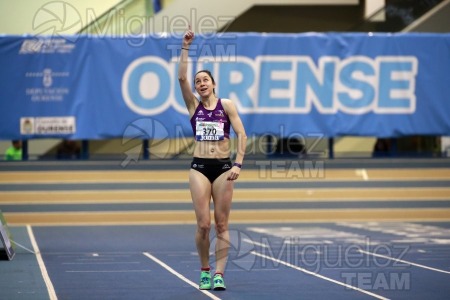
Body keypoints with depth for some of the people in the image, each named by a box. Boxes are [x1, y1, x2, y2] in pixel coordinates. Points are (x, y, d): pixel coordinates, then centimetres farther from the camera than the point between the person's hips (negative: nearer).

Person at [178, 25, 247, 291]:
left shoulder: (226, 105, 3)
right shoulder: (193, 105, 7)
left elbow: (242, 134, -3)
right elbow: (182, 77, -5)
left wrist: (238, 164, -13)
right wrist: (185, 48, -10)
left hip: (223, 167, -1)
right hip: (200, 167, 1)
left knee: (222, 224, -1)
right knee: (203, 224, -4)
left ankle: (219, 274, 1)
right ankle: (205, 271, 13)